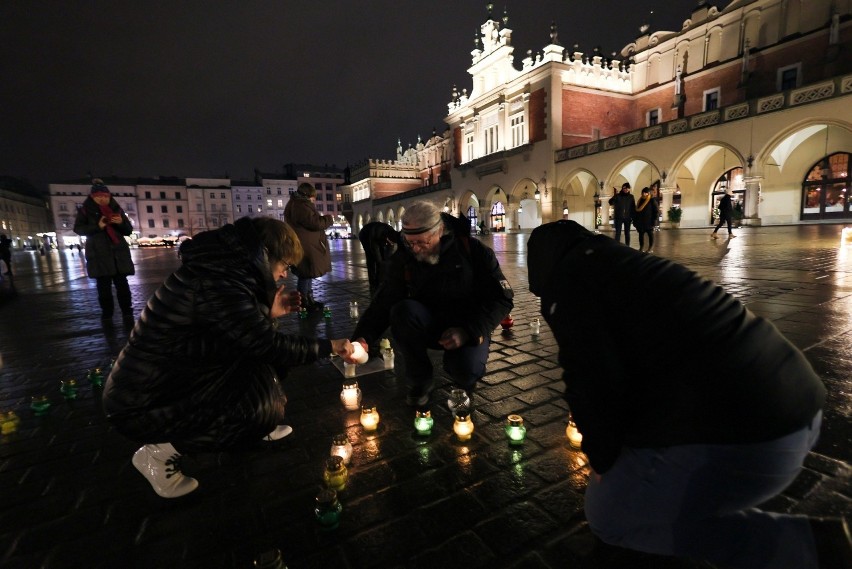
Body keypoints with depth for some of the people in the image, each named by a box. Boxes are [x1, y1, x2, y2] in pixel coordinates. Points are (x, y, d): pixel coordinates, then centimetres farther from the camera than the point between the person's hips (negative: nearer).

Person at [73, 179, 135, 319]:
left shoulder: (116, 209, 9)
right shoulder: (85, 210, 4)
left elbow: (129, 230, 11)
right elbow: (78, 229, 1)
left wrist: (121, 222, -11)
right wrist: (97, 227, -14)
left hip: (118, 251, 1)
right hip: (98, 252, -1)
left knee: (121, 282, -2)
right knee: (103, 284, -1)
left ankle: (127, 311, 4)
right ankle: (106, 312, 9)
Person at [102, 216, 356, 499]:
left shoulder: (220, 266, 0)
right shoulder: (218, 282, -30)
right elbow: (270, 346, -23)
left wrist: (268, 313, 0)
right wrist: (329, 346, -11)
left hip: (165, 379, 9)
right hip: (143, 404, -9)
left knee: (262, 360, 5)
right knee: (268, 409, -15)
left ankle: (258, 426, 20)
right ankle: (161, 452, -1)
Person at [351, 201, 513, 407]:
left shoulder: (473, 250, -15)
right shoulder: (403, 258, -10)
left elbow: (502, 298, -13)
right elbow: (383, 303, -13)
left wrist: (469, 332, -24)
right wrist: (363, 338, -30)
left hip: (469, 330, -2)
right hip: (429, 327, 3)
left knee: (465, 371, -33)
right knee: (402, 310, -30)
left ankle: (465, 375, 9)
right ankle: (420, 381, -8)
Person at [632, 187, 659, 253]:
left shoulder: (652, 201, -6)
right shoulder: (640, 200, 11)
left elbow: (656, 211, -8)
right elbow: (637, 210, 14)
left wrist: (654, 220, -14)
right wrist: (635, 221, 9)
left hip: (649, 221, -6)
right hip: (641, 221, 6)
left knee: (650, 234, 1)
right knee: (641, 234, 9)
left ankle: (651, 248, 9)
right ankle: (641, 247, 19)